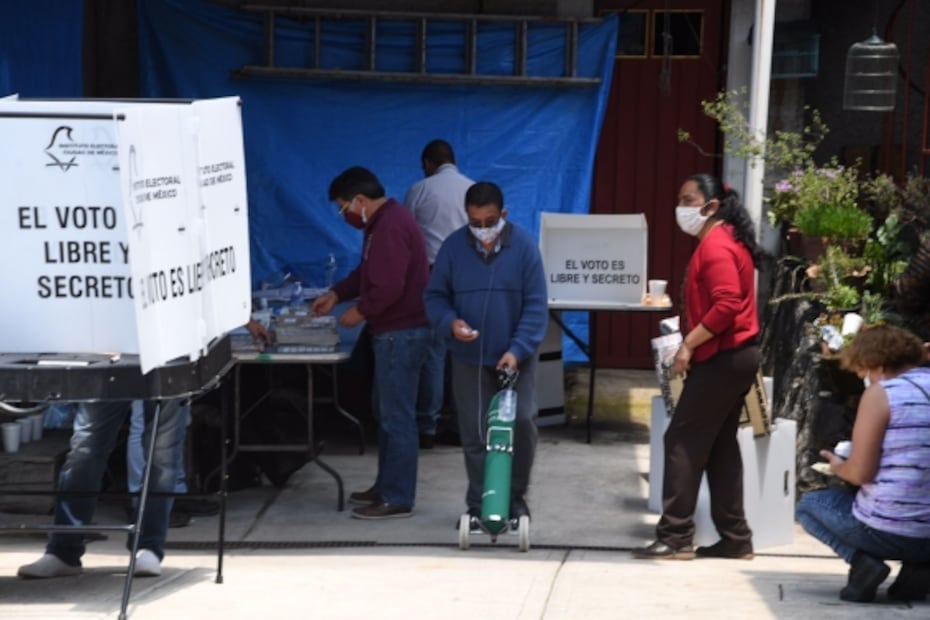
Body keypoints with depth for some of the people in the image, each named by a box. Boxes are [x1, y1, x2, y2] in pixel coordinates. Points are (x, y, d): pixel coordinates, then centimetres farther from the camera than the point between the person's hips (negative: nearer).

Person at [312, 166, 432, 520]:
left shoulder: (389, 228, -21)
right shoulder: (384, 221, 14)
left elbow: (389, 286, -27)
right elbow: (367, 273, 24)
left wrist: (360, 311, -13)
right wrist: (336, 294, 14)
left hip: (401, 333, -11)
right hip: (396, 331, 11)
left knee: (397, 416, -6)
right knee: (386, 412, 18)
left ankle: (398, 499, -1)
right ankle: (386, 486, 27)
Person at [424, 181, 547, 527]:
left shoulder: (524, 246, -9)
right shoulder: (453, 247, -4)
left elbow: (536, 305, -10)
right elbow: (435, 296, 3)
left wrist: (517, 349, -19)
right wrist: (450, 323, -18)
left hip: (515, 356, -1)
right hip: (469, 358, 1)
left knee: (523, 423, -7)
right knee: (474, 433, 4)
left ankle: (516, 495, 15)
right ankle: (478, 504, 17)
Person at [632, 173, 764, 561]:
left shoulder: (715, 245, -15)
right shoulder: (727, 240, 18)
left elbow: (726, 305, -25)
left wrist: (688, 344, -19)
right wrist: (693, 341, 14)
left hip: (722, 358, -11)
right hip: (734, 356, 11)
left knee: (683, 440, -8)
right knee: (719, 445, 12)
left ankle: (676, 537, -6)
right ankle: (735, 538, 14)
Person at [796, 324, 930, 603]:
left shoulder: (882, 392, -11)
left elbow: (860, 473, -13)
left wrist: (838, 467, 9)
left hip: (887, 532, -6)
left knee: (808, 505, 23)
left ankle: (863, 563, -1)